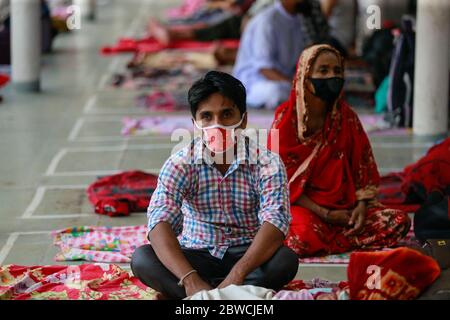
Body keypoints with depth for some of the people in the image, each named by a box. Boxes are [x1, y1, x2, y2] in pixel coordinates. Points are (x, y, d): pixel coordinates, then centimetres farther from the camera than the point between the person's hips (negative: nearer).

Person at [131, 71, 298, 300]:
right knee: (142, 259, -27)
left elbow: (275, 222, -26)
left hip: (247, 255, -1)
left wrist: (237, 275, -42)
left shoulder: (267, 163, -12)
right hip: (197, 255, 1)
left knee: (286, 260, -33)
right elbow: (159, 222, -26)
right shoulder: (180, 164, -11)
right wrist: (191, 279, -43)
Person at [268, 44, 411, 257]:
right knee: (305, 236, -38)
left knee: (399, 222, -16)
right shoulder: (287, 117, -7)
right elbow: (282, 179, -9)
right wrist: (324, 214, -15)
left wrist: (361, 206, -11)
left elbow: (363, 166, 7)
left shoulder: (346, 116, 6)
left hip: (343, 205, 5)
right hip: (300, 205, -5)